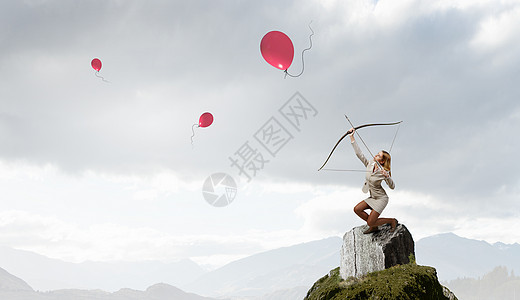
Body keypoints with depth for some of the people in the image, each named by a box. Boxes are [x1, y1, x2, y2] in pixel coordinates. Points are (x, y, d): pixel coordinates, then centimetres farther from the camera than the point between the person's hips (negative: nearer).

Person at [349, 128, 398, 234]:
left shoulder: (384, 172, -21)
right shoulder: (370, 164, -6)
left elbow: (392, 187, -20)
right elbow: (359, 153, -8)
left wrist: (387, 177, -38)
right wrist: (352, 137, -12)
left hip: (381, 199, -7)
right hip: (373, 197, 7)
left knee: (370, 222, -10)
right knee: (357, 209, 1)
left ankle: (392, 221, 13)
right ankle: (374, 227, 17)